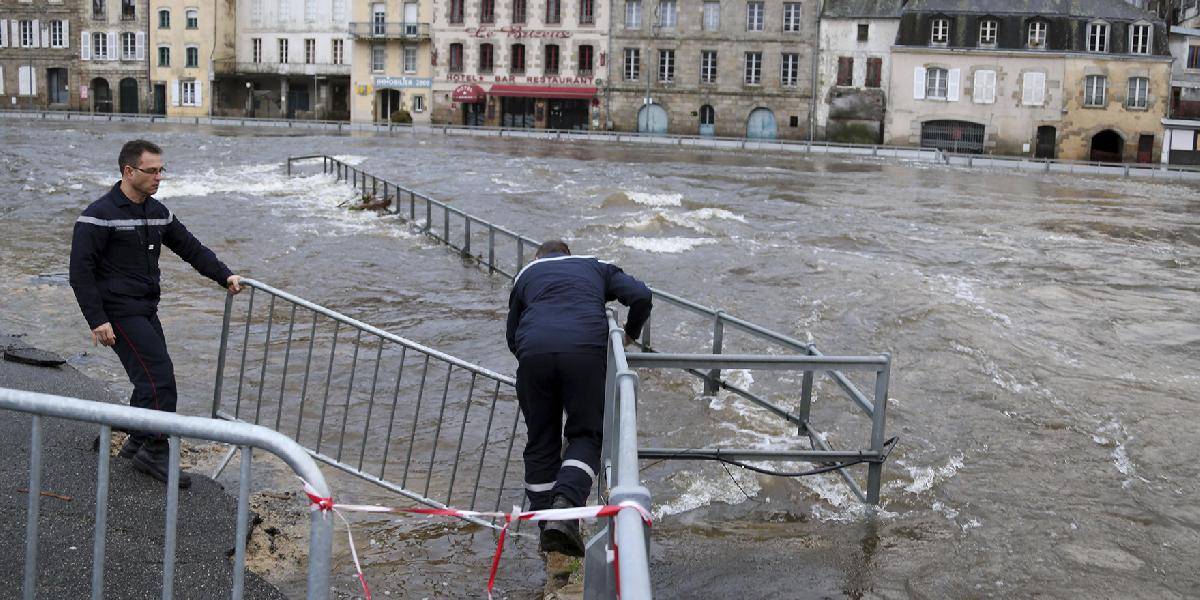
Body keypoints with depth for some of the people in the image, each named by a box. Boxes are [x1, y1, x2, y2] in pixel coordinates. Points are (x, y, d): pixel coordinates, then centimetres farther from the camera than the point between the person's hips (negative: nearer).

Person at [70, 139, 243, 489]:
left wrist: (224, 275, 7)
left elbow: (190, 247, 19)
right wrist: (97, 320, -20)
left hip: (147, 311, 8)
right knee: (159, 377, -14)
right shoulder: (100, 215, -14)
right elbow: (81, 272, -15)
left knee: (153, 379, 11)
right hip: (121, 313, -8)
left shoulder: (157, 212, 11)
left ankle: (137, 444, 26)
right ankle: (155, 453, -4)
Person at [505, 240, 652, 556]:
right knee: (586, 435, 9)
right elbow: (641, 296, 15)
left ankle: (546, 524, 13)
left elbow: (512, 336, 33)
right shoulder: (596, 267, 31)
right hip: (586, 351, -1)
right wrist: (630, 335, 30)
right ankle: (565, 508, -15)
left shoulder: (526, 273, 33)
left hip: (533, 352, 1)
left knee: (541, 441, 13)